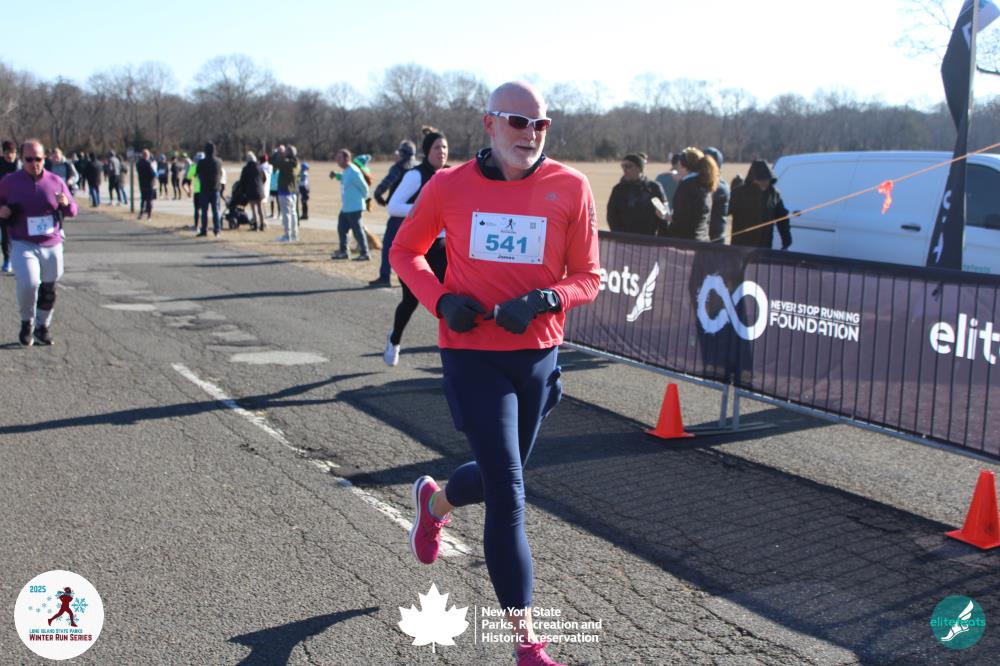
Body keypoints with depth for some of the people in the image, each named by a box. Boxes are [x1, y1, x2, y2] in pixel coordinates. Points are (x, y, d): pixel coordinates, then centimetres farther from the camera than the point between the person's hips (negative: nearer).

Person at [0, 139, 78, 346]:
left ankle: (43, 326, 28)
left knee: (48, 290, 9)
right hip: (22, 245, -2)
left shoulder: (55, 181, 3)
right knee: (28, 284, -20)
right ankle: (27, 322, 4)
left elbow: (72, 210, 9)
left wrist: (66, 203, -14)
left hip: (52, 245, 2)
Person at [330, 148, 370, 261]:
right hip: (345, 207, 11)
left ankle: (364, 254, -1)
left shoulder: (353, 172, -19)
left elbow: (364, 186, -16)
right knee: (341, 228, 16)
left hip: (354, 208, -11)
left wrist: (363, 197, -4)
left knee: (357, 230, -7)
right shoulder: (346, 171, 12)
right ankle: (343, 252, 26)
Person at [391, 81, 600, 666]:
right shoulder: (450, 186, -6)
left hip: (538, 356, 3)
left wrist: (543, 300, -21)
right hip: (473, 355, -3)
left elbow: (588, 277, -1)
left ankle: (434, 501, 57)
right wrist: (440, 300, -11)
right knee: (509, 498, -6)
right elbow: (405, 251, 8)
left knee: (500, 479, 21)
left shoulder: (570, 188, -5)